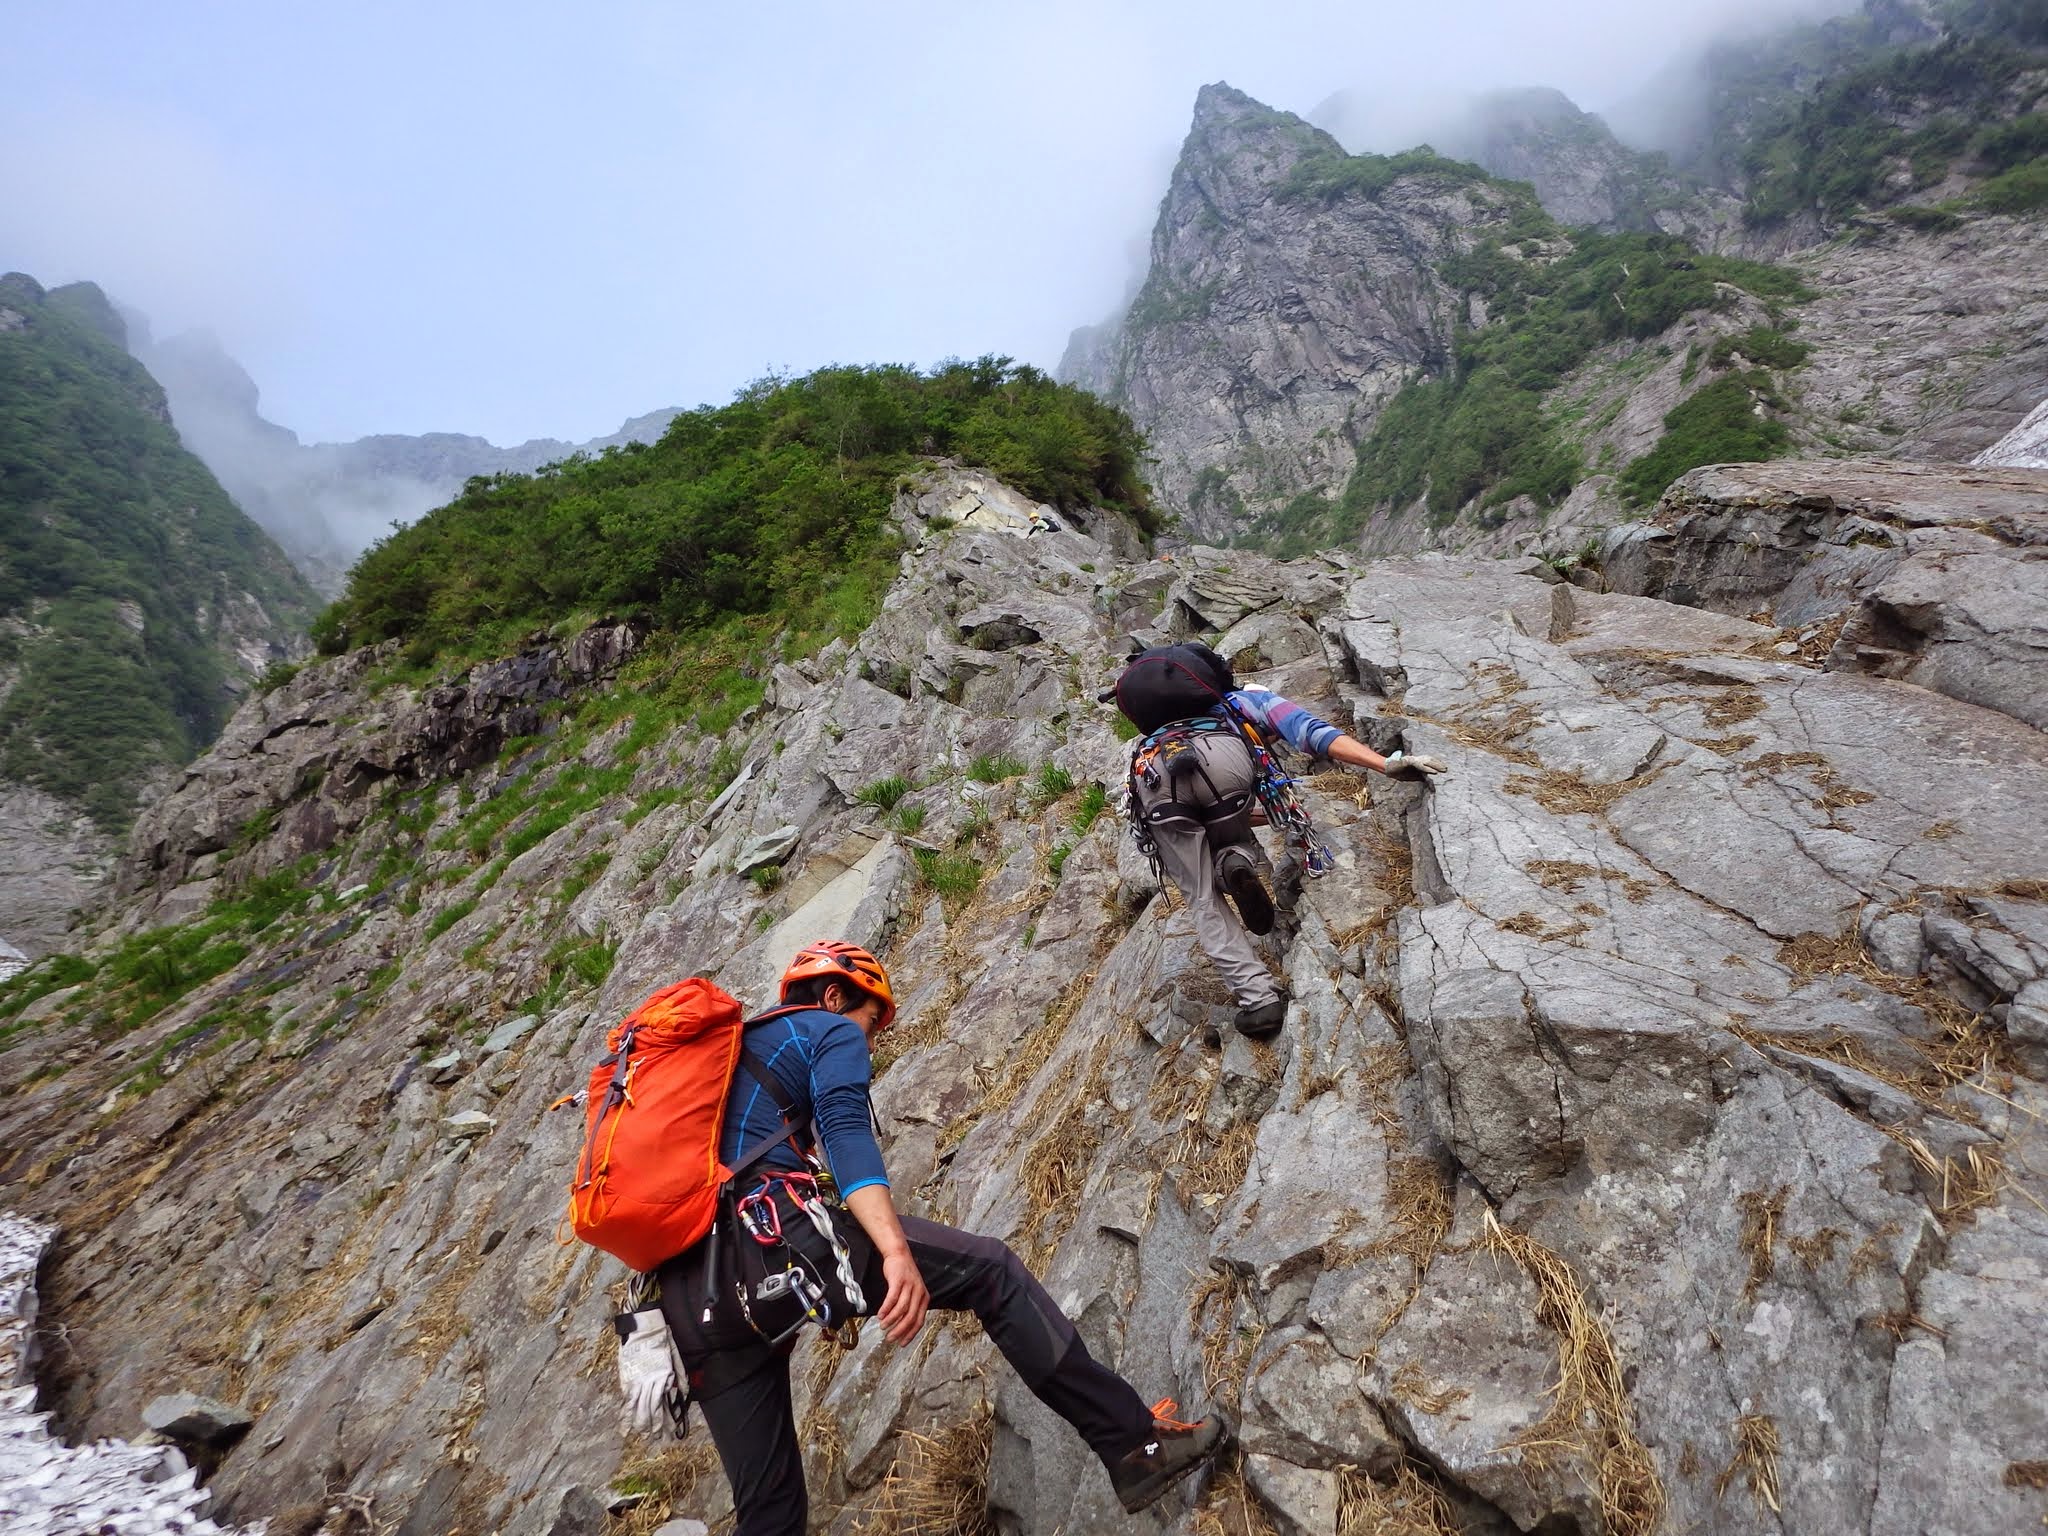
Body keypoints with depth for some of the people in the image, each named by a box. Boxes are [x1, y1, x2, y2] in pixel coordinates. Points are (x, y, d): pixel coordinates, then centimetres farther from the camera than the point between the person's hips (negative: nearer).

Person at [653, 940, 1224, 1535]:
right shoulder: (832, 1031, 9)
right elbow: (846, 1132, -11)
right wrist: (896, 1250, -23)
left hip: (689, 1299, 8)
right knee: (990, 1270, 1)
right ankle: (1135, 1444, -1)